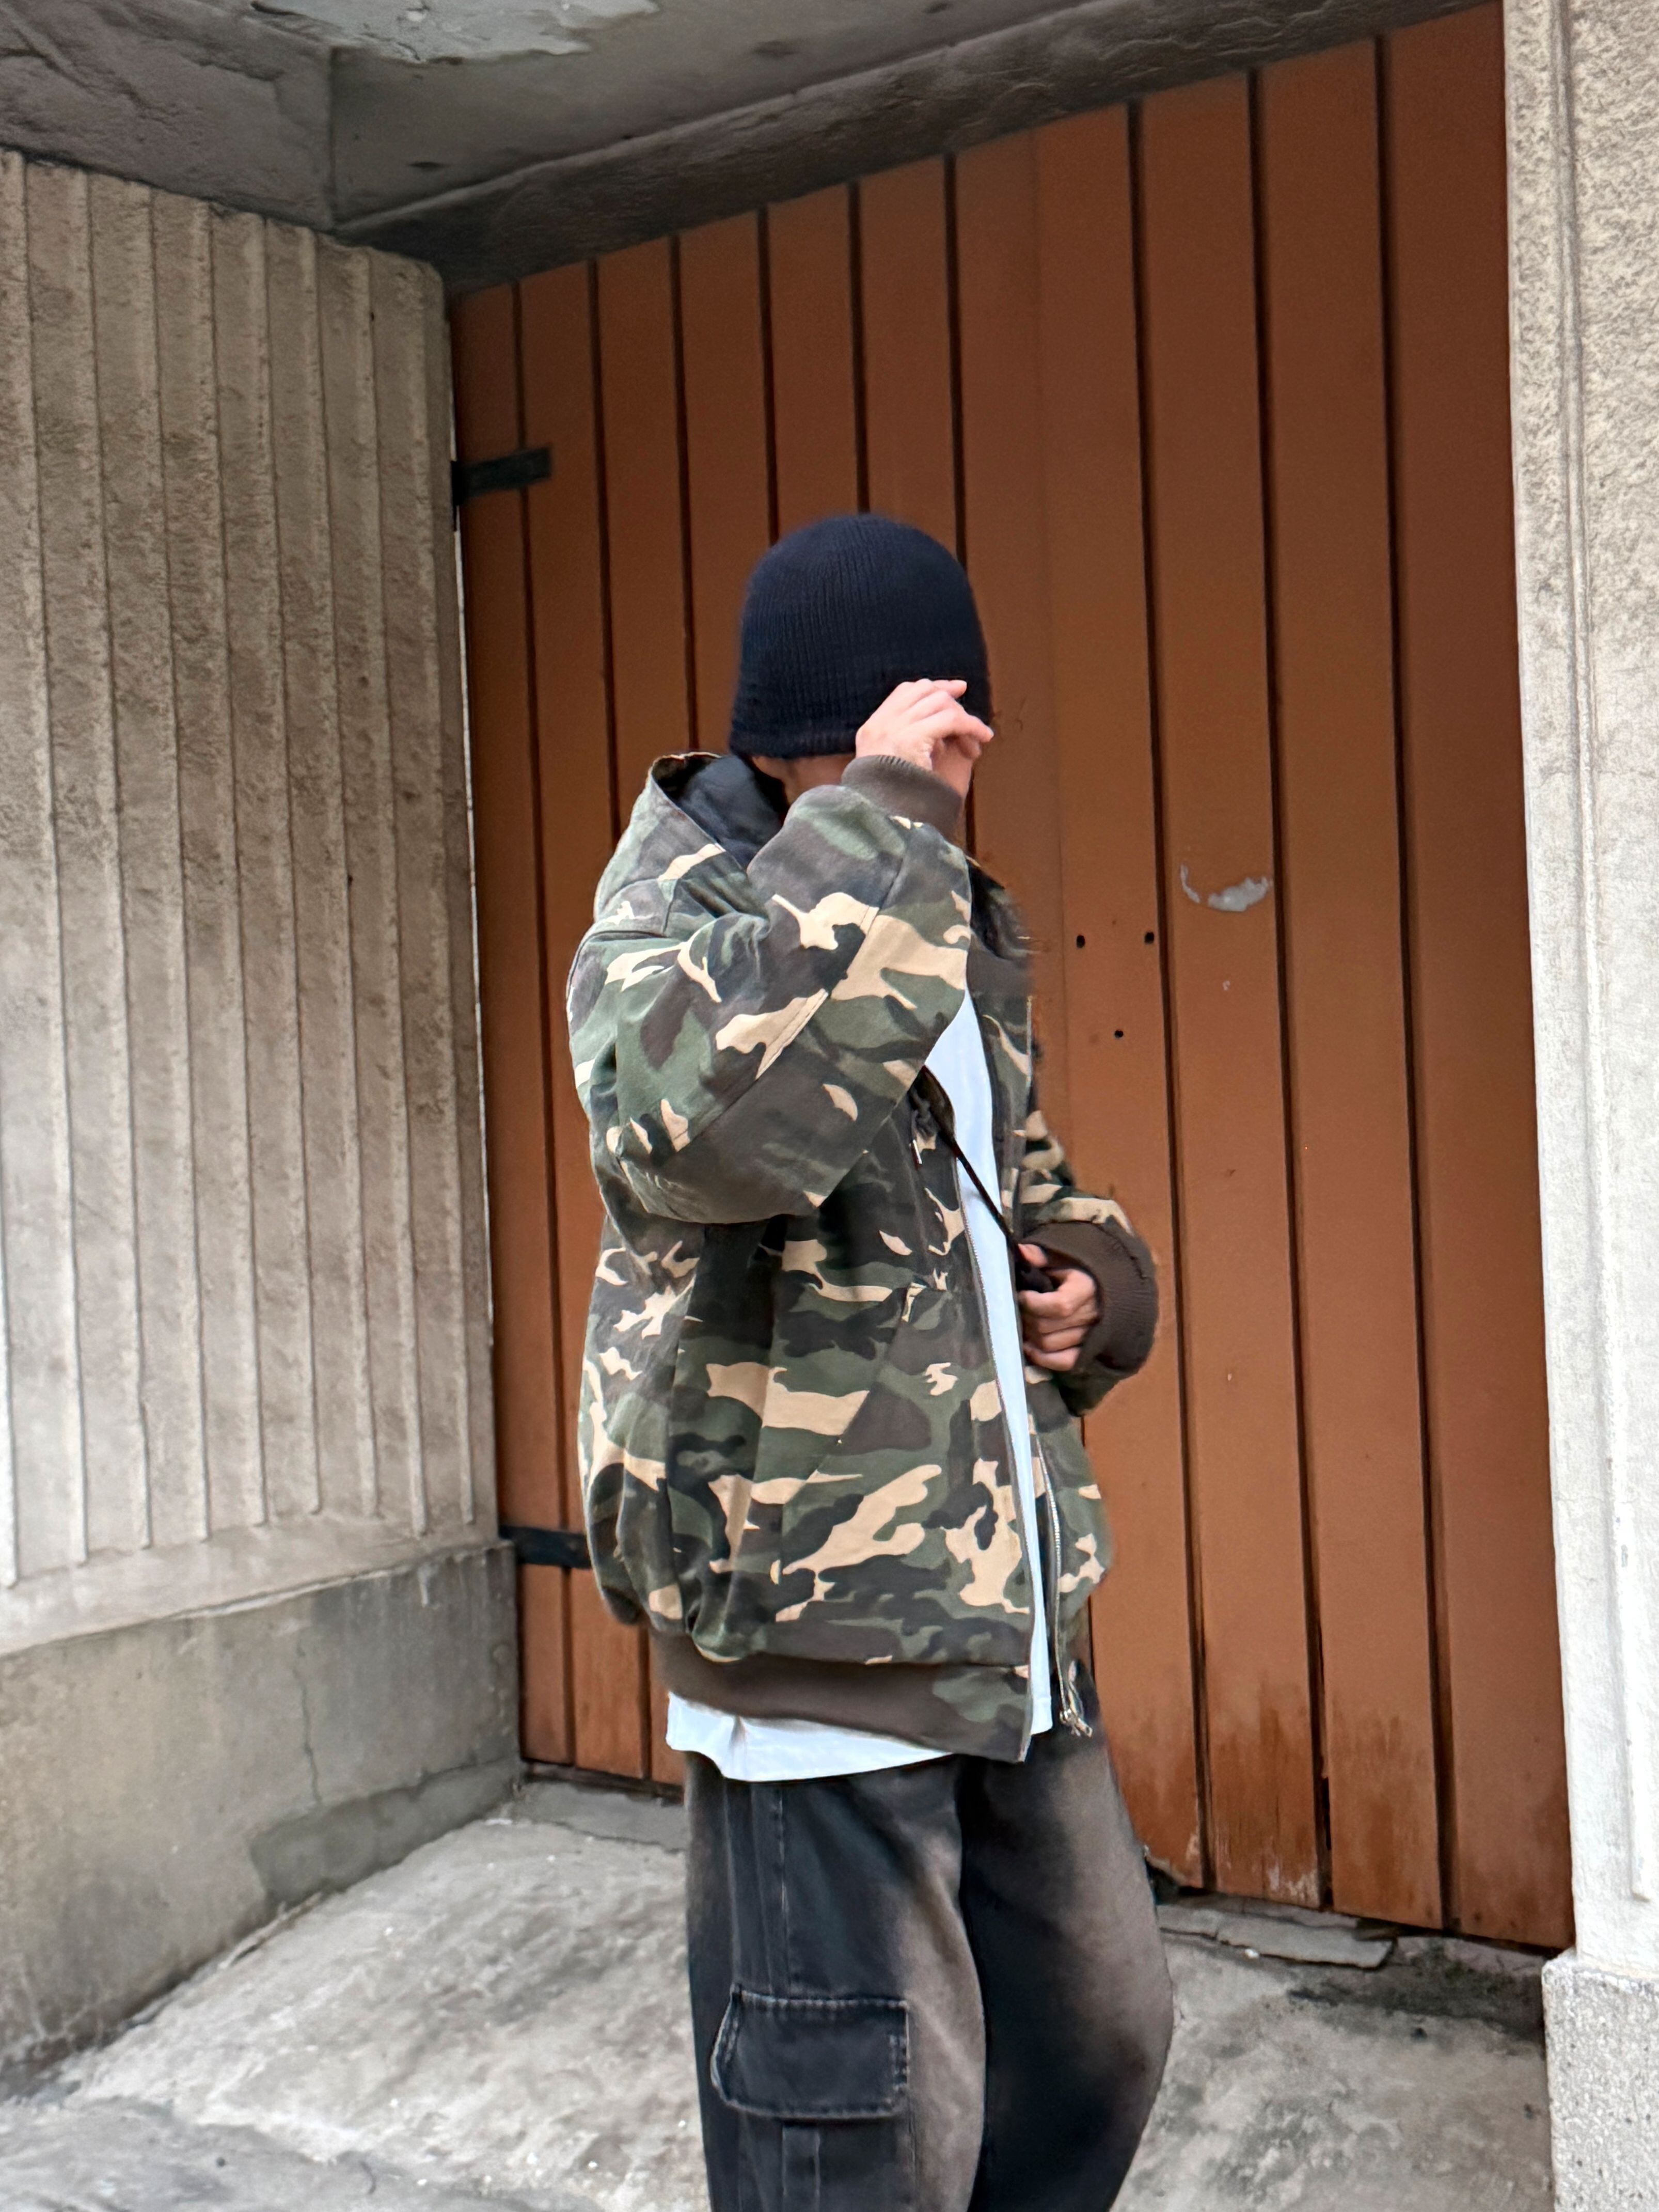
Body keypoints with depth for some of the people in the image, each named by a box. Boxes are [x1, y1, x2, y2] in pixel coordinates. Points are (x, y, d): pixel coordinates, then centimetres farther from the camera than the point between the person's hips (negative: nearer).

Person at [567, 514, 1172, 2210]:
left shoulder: (963, 928, 14)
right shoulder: (668, 913, -10)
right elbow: (710, 1120, -36)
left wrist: (1095, 1280, 6)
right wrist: (872, 809, -29)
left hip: (1005, 1607, 8)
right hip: (811, 1620, -8)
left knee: (1098, 2024, 20)